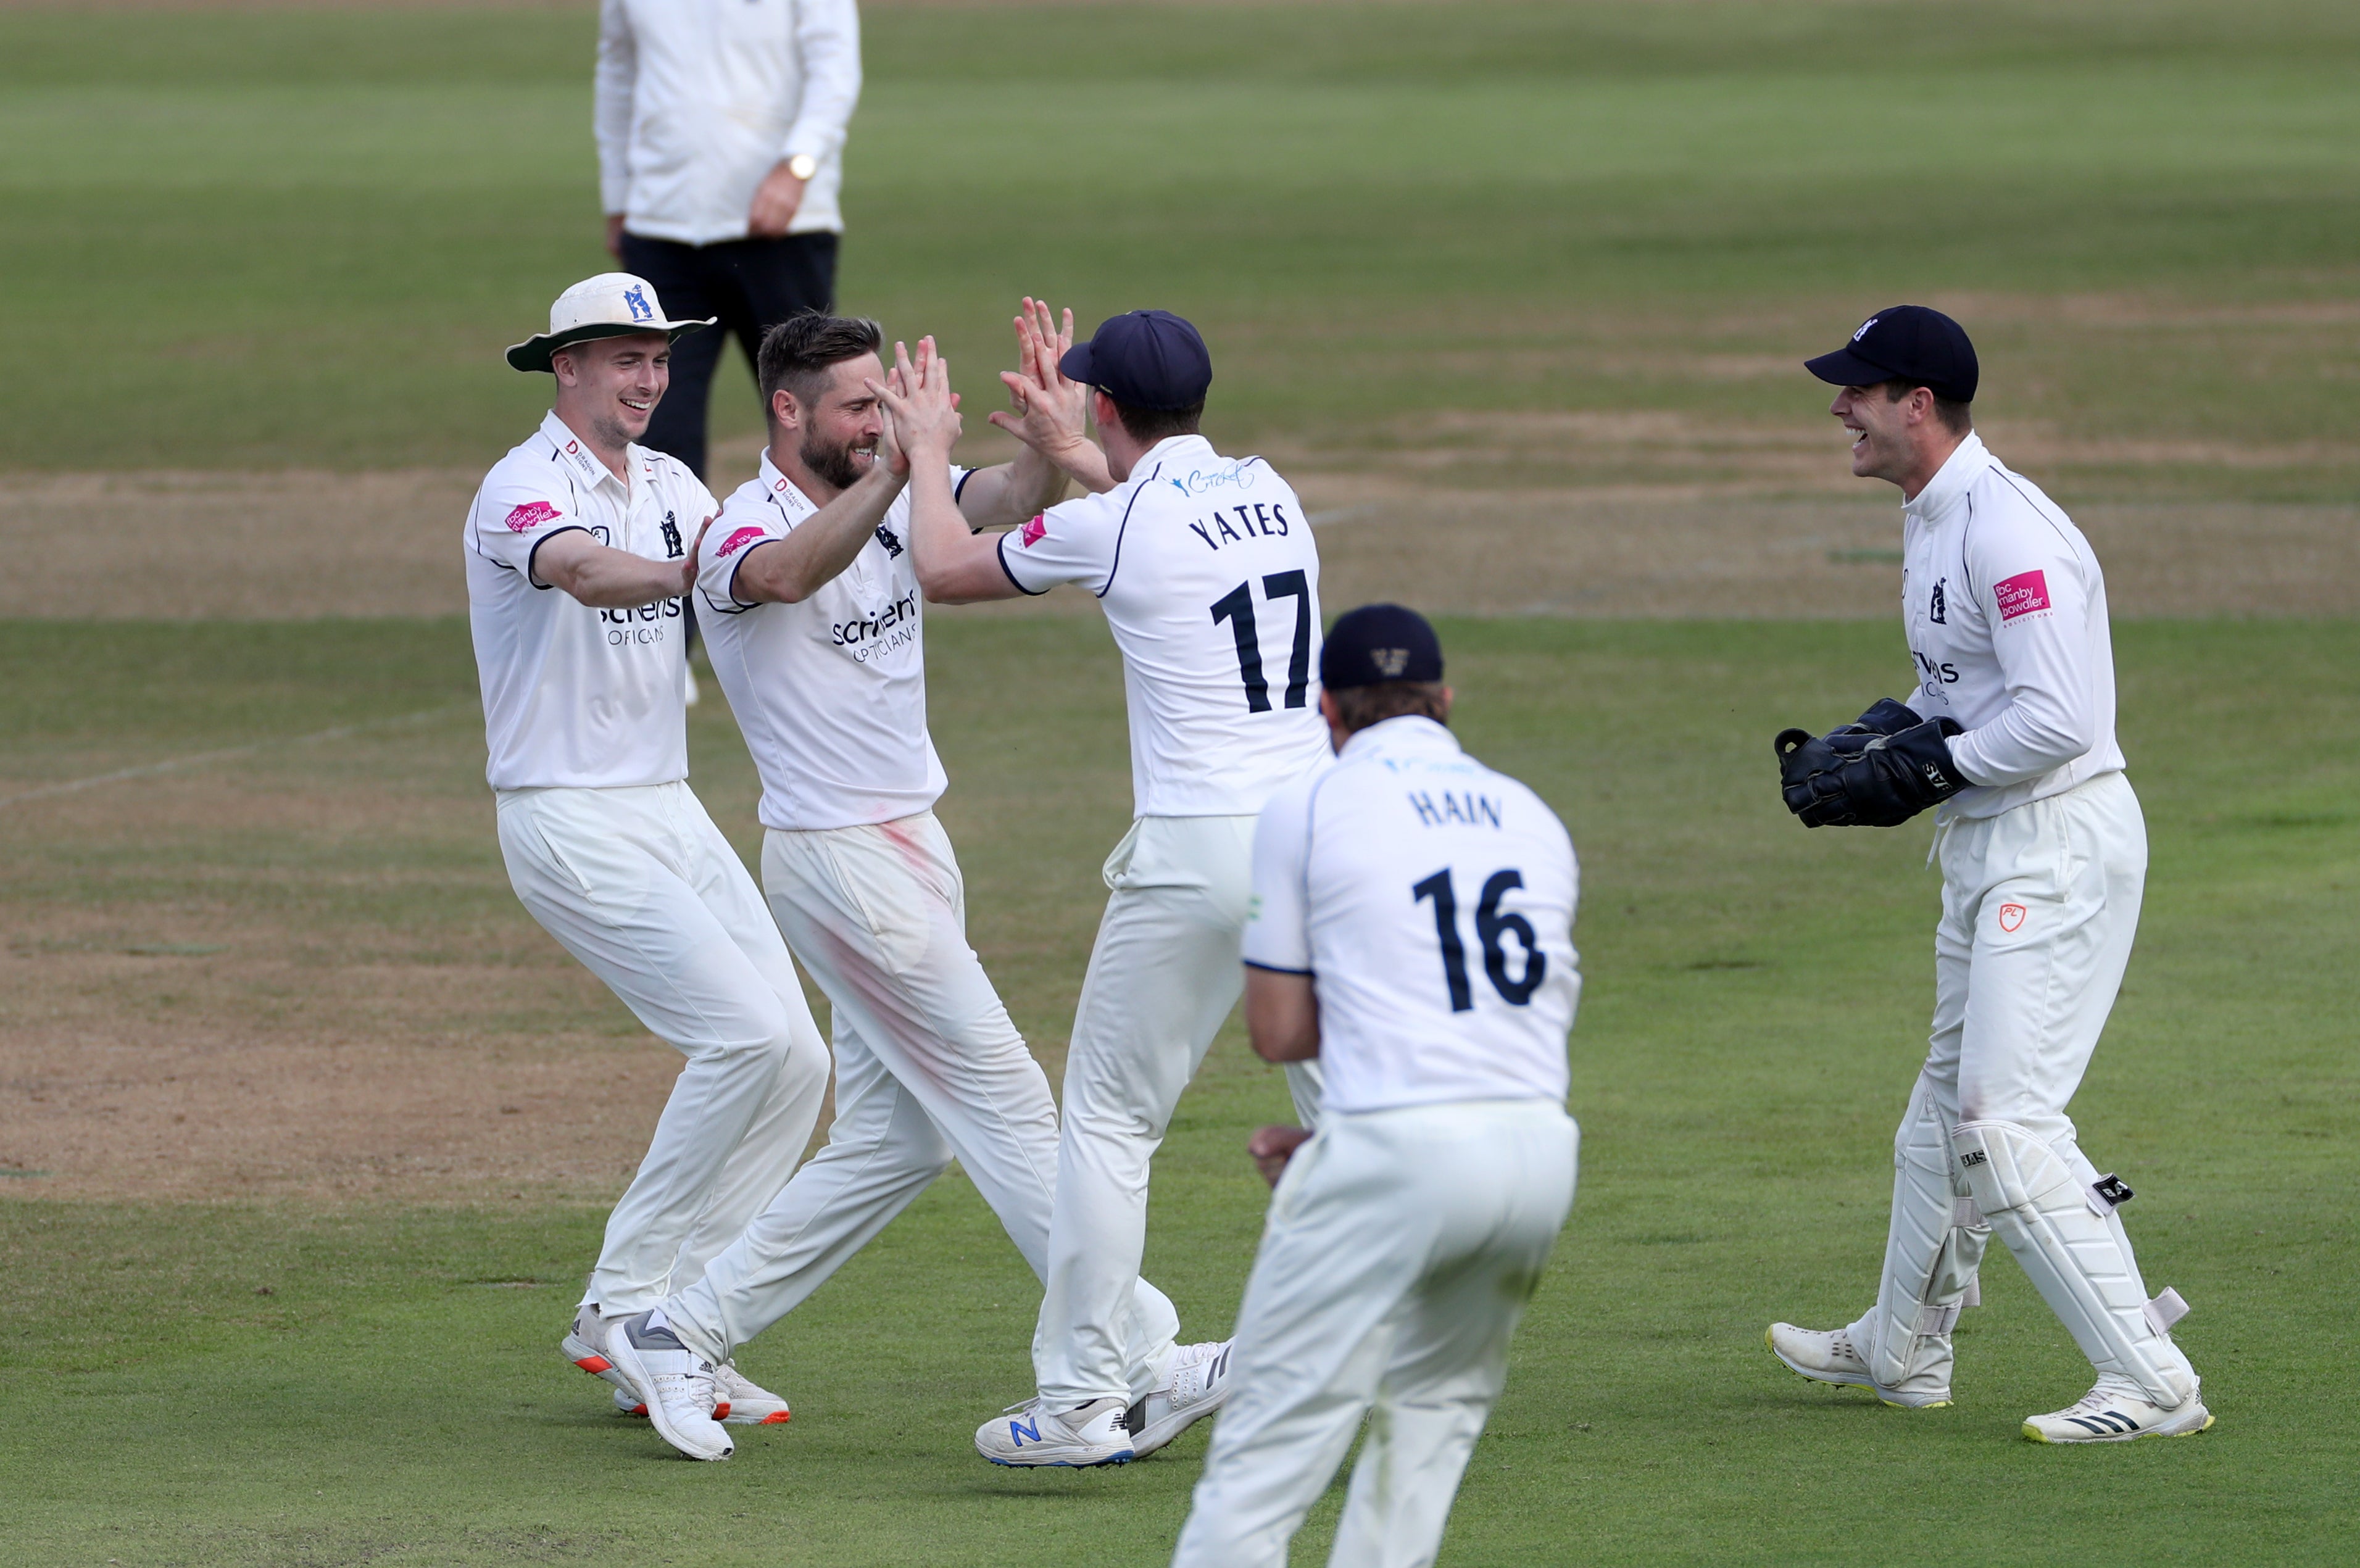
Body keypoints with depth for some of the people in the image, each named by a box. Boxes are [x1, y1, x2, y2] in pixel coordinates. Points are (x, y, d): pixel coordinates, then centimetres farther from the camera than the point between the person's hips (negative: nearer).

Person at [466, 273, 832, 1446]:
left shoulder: (669, 486, 14)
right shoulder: (522, 490, -13)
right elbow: (584, 571, -35)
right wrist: (687, 569, -56)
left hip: (669, 810, 8)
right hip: (567, 818, -8)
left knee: (791, 1062, -1)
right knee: (747, 1036, -19)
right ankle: (621, 1311, -10)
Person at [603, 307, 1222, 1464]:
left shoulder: (900, 498, 6)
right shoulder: (744, 532, -17)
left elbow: (1010, 503, -8)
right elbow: (790, 572, -41)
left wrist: (1050, 445, -31)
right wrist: (897, 471, -56)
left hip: (910, 842, 9)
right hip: (834, 858, -9)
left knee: (896, 1136, 10)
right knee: (1003, 1103, -6)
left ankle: (688, 1330, 15)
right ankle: (1137, 1360, -2)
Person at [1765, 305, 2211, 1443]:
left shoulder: (2006, 530, -20)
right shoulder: (1931, 524, 13)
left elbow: (2060, 719, -27)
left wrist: (1929, 767, -17)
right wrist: (1869, 747, 6)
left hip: (2060, 845, -11)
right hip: (1986, 847, 11)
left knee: (2006, 1119, -16)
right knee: (1948, 1104, 23)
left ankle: (2151, 1382, -16)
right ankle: (1901, 1351, 39)